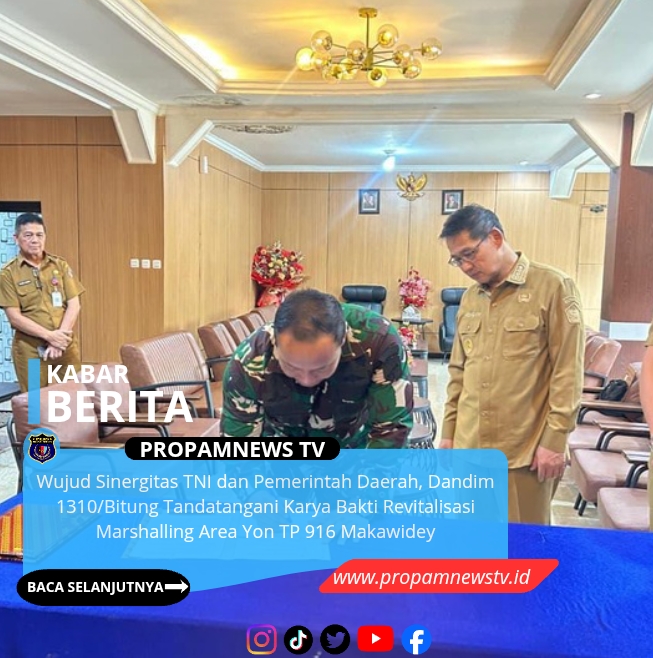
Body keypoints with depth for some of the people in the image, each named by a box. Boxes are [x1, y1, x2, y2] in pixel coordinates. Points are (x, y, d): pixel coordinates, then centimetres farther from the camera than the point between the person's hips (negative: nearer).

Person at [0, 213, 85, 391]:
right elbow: (15, 317, -8)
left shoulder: (60, 265, 5)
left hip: (66, 345, 2)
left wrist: (59, 339, -12)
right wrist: (50, 335, -18)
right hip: (30, 349, -2)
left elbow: (74, 305, 0)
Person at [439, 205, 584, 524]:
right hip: (469, 446, 5)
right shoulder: (470, 298, 12)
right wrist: (448, 430, 14)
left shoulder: (553, 286, -5)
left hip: (525, 449, -5)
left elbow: (568, 372, -8)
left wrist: (555, 440, -11)